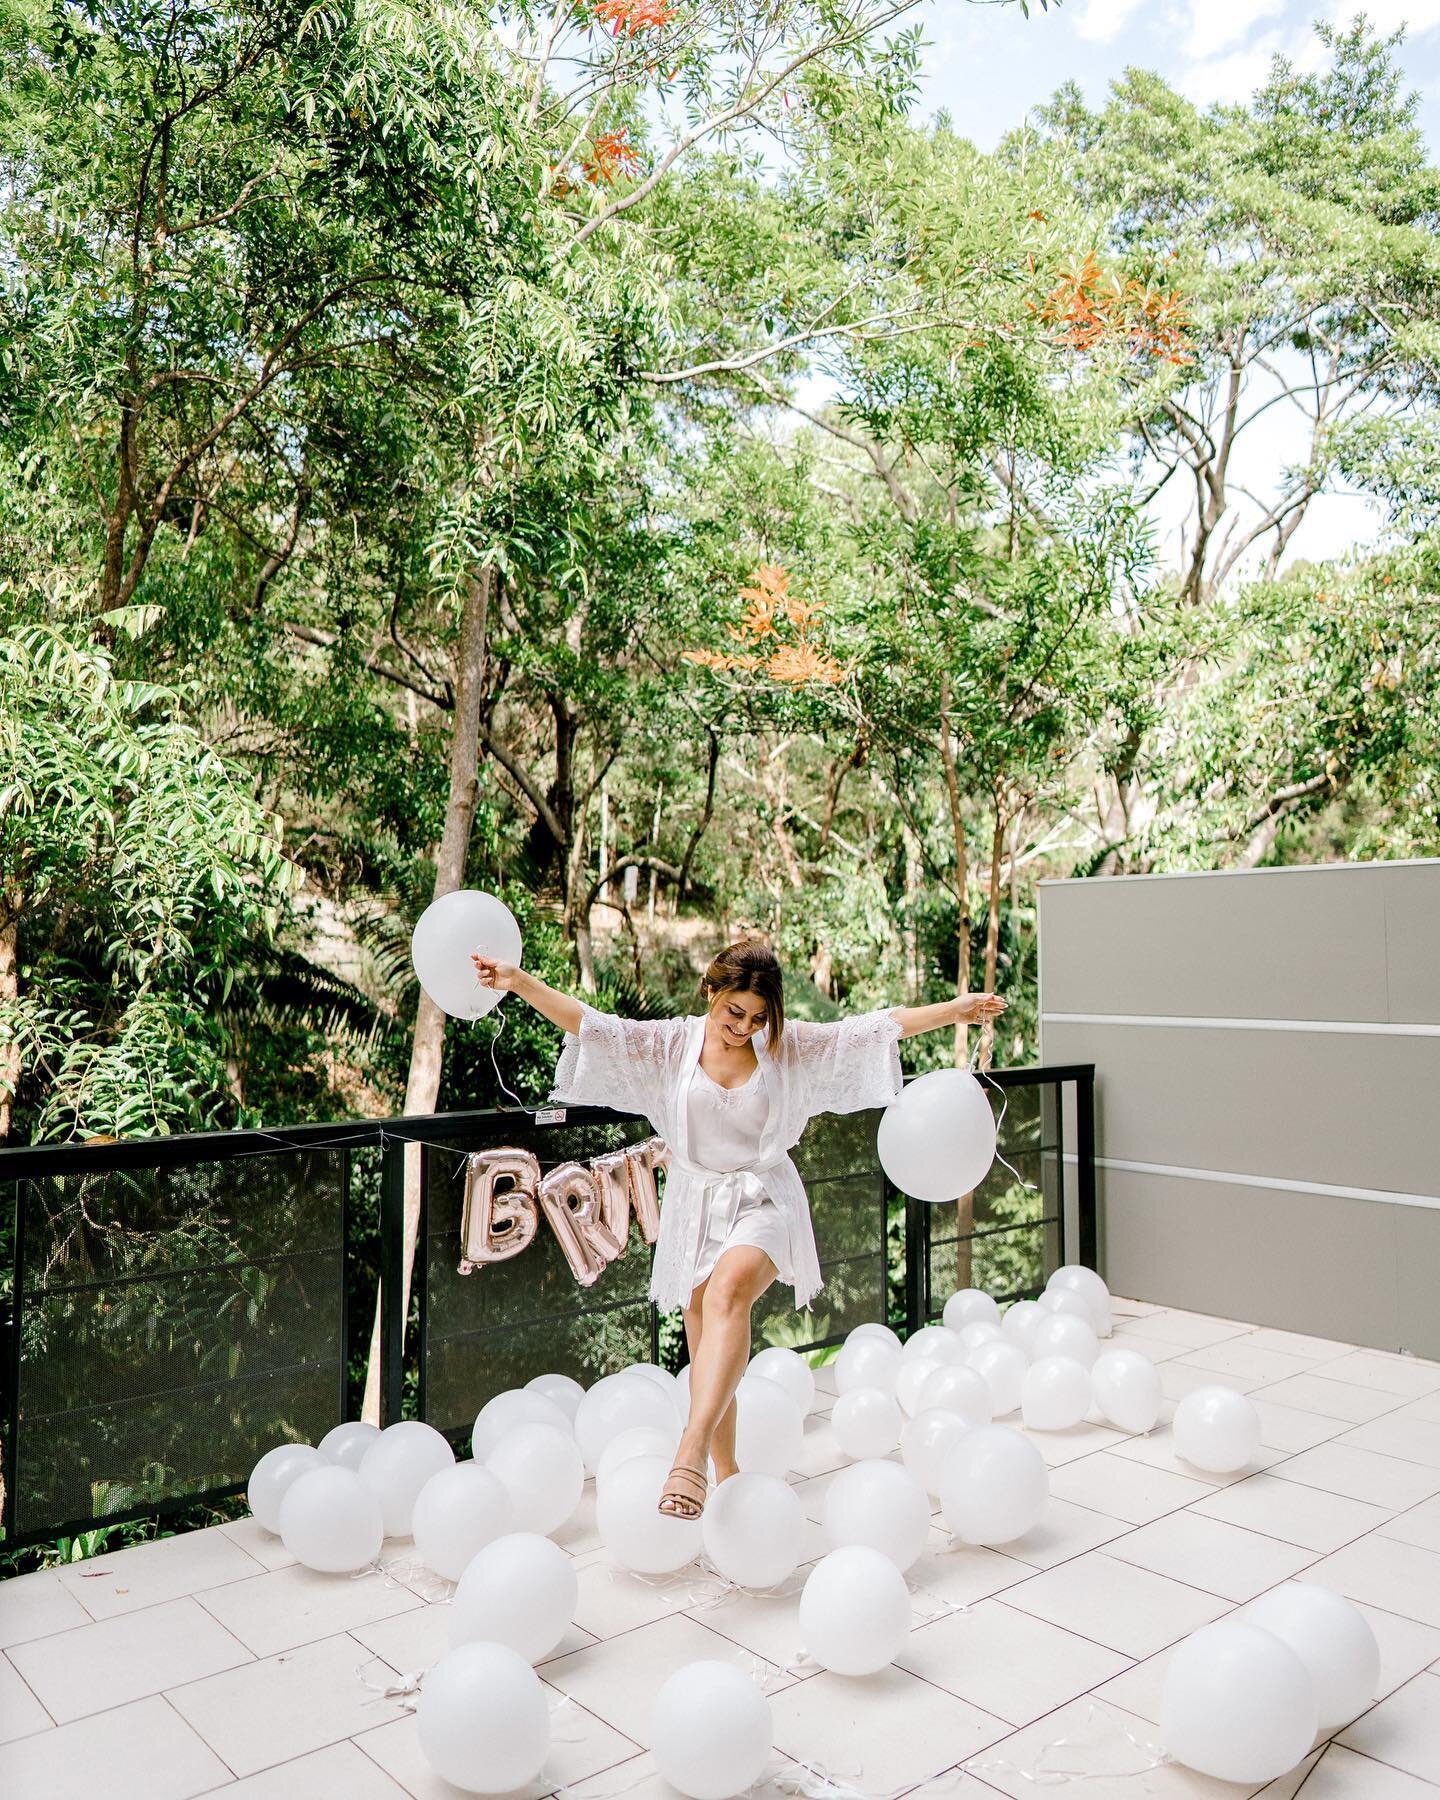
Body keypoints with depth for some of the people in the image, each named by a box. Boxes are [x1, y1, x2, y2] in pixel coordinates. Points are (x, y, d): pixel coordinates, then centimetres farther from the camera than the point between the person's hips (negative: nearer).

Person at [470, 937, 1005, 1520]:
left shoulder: (789, 1046, -2)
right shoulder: (671, 1044, -2)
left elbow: (881, 1027, -1)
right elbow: (585, 1022, -10)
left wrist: (956, 1010, -4)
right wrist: (520, 982, -21)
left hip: (763, 1202, -2)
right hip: (696, 1207, 2)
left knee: (728, 1290, -33)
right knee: (708, 1353, 7)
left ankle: (691, 1452, -40)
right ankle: (724, 1472, 26)